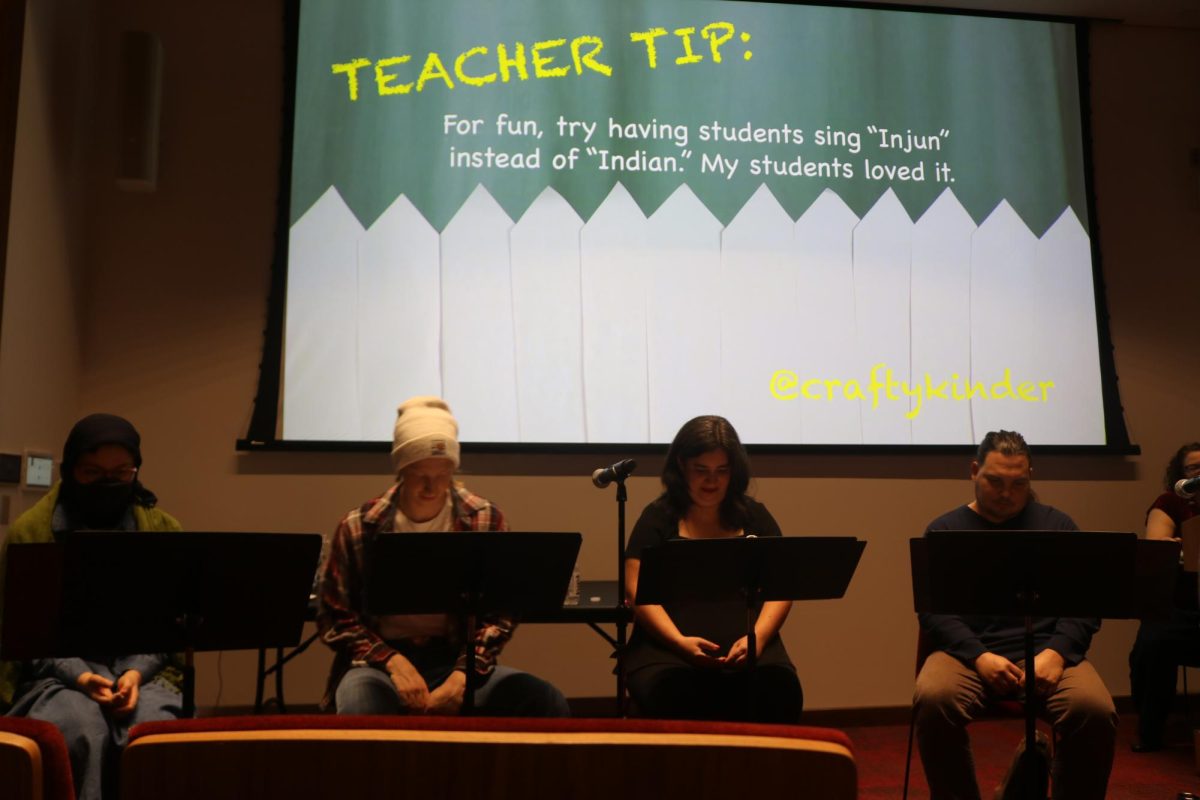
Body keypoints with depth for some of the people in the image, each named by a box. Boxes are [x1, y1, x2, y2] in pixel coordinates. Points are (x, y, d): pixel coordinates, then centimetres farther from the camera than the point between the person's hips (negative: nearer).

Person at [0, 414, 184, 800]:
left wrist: (135, 673, -13)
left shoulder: (163, 528, 6)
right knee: (84, 732, -34)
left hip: (141, 668, 1)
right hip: (54, 670, -1)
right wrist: (79, 676, -14)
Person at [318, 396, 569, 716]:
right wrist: (392, 661, -13)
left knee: (548, 703, -23)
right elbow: (335, 615, 2)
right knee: (359, 710, -39)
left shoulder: (486, 521, 0)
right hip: (381, 660, -2)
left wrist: (464, 674, -13)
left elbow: (499, 611, 3)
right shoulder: (359, 528, -2)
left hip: (456, 657, 2)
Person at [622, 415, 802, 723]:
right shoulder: (658, 517, 9)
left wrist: (757, 637, -11)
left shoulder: (755, 516, 15)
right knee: (674, 695, -33)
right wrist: (680, 642, -16)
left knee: (779, 692, -29)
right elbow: (638, 589, -1)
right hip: (668, 645, -1)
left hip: (746, 645, 2)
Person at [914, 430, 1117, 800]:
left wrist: (1057, 652, -12)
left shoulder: (1057, 525, 16)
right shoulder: (945, 530, 12)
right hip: (969, 651, -1)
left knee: (1095, 710, -30)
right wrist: (978, 657, -16)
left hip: (1045, 649, 1)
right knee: (933, 700, -33)